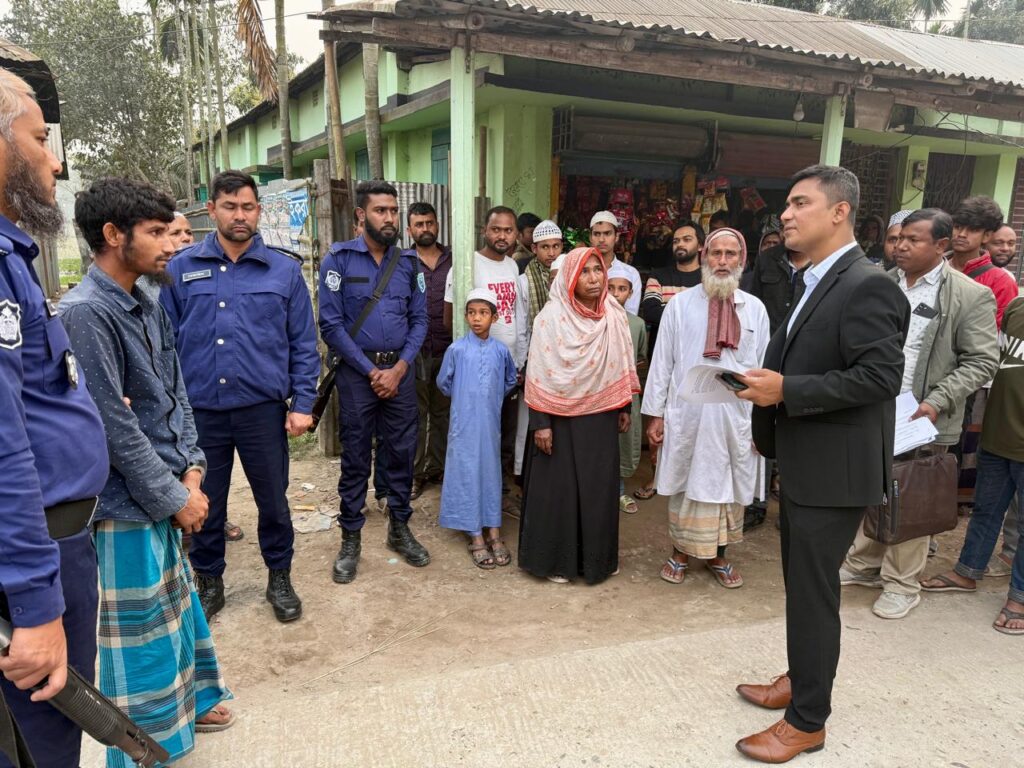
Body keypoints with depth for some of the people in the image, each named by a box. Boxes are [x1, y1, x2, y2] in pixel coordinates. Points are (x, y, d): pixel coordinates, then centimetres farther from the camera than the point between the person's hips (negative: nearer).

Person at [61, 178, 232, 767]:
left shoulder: (149, 309, 7)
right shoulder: (86, 312, -19)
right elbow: (115, 426, -21)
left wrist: (191, 470, 0)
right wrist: (175, 498, -14)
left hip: (166, 497, 9)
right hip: (127, 509, -8)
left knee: (174, 604, 23)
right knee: (141, 633, 5)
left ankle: (187, 703, 43)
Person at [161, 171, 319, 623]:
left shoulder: (285, 270, 1)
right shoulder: (181, 269, 2)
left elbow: (304, 344, 2)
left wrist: (302, 404, -3)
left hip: (264, 408, 0)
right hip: (199, 410, 1)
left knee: (273, 500, 11)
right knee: (204, 502, 14)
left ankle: (279, 578, 32)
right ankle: (208, 580, 35)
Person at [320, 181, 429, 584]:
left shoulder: (409, 263, 6)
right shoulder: (339, 259, -5)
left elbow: (419, 320, 5)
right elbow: (332, 325, -9)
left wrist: (399, 369, -8)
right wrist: (372, 371, -11)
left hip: (400, 372, 3)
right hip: (357, 372, -3)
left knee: (402, 453, 9)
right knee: (355, 459, 4)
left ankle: (400, 529, 26)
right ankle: (351, 539, 18)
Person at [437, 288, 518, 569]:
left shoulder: (501, 351, 0)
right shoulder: (457, 349, -5)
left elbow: (510, 381, 18)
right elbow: (443, 382, 7)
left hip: (490, 422, 2)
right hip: (464, 422, -2)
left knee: (491, 470, 7)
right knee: (467, 472, 0)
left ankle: (493, 532, 15)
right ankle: (475, 537, 7)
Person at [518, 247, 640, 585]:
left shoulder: (614, 315, 2)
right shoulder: (551, 316, -12)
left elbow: (622, 365, 10)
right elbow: (539, 373, -12)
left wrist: (624, 407, 11)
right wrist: (540, 422, -14)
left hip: (601, 416, 4)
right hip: (561, 416, -4)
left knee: (599, 486, 12)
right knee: (558, 487, 5)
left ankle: (598, 557, 28)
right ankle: (555, 559, 21)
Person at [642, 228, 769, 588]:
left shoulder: (755, 309, 4)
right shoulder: (680, 305, 0)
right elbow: (662, 362, 0)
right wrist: (655, 414, -2)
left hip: (735, 416, 2)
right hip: (687, 413, -1)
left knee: (728, 486, 12)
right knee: (684, 483, 10)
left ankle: (718, 555, 29)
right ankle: (680, 552, 28)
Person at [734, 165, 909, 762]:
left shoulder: (868, 286, -17)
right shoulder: (814, 283, 12)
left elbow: (881, 375, -24)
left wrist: (786, 391, -24)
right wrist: (768, 385, 3)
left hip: (834, 470, -9)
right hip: (801, 463, 9)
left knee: (814, 593, 2)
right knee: (802, 585, 21)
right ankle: (801, 682, 39)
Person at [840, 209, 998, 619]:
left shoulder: (971, 296, -7)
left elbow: (981, 361, -7)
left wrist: (937, 403, -18)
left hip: (920, 420, -4)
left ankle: (902, 583, 22)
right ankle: (863, 563, 31)